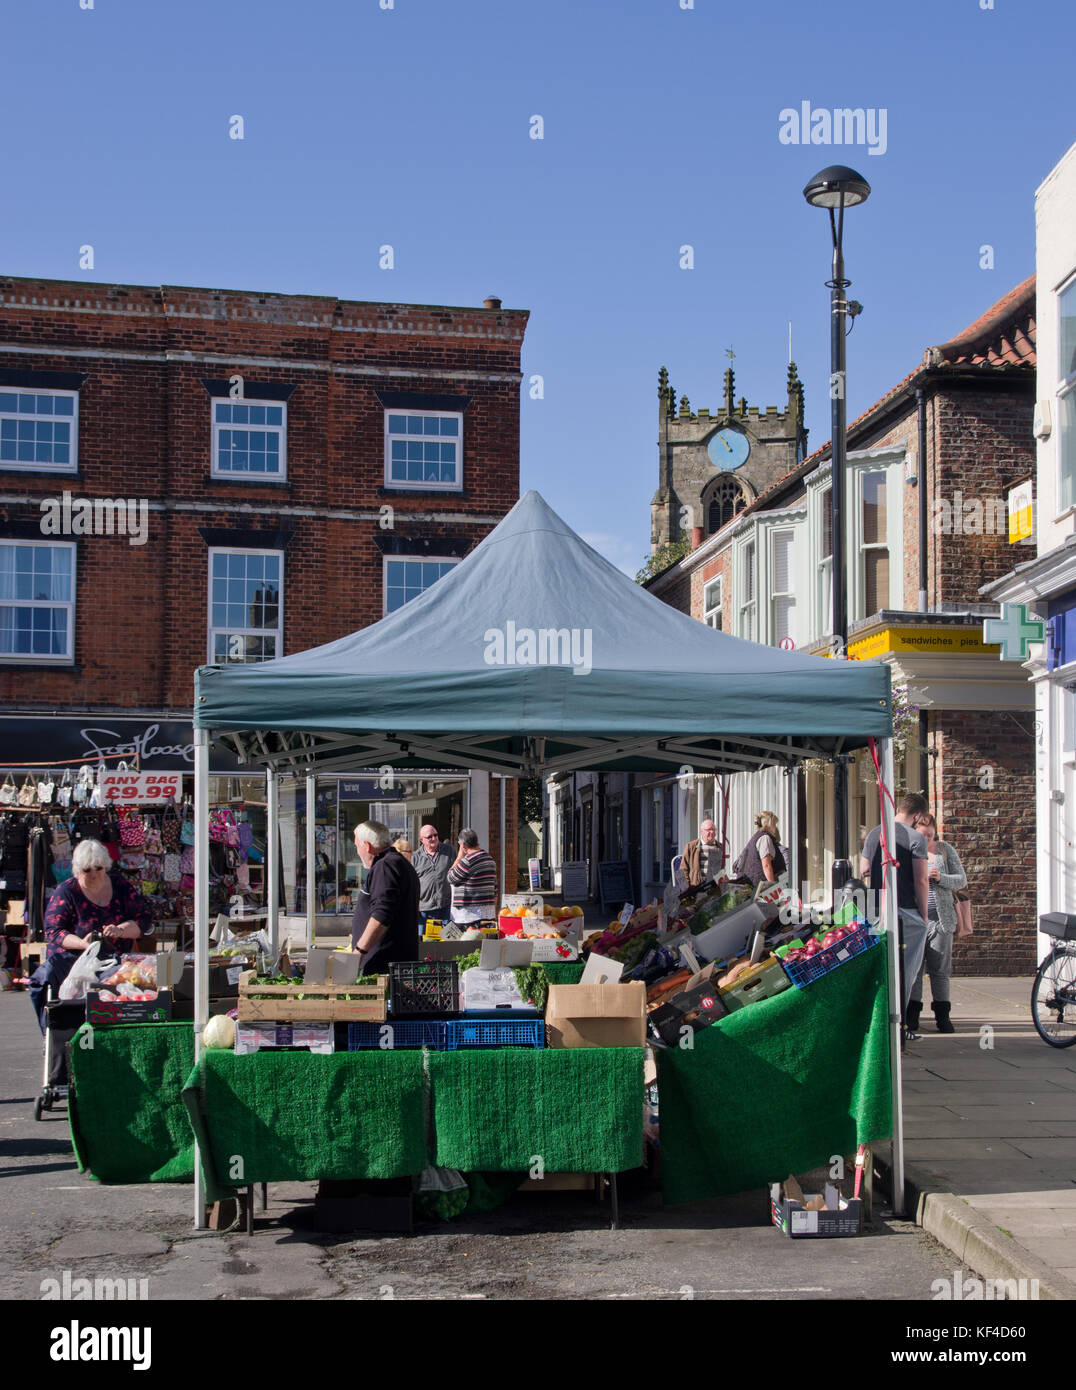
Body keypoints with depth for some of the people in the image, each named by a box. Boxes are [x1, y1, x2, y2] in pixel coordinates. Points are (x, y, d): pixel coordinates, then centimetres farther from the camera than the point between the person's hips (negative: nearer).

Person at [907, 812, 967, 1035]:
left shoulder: (946, 850, 8)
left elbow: (962, 880, 6)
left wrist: (941, 878, -12)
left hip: (941, 918, 1)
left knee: (940, 968, 3)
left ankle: (942, 1016, 11)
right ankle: (912, 1015, 3)